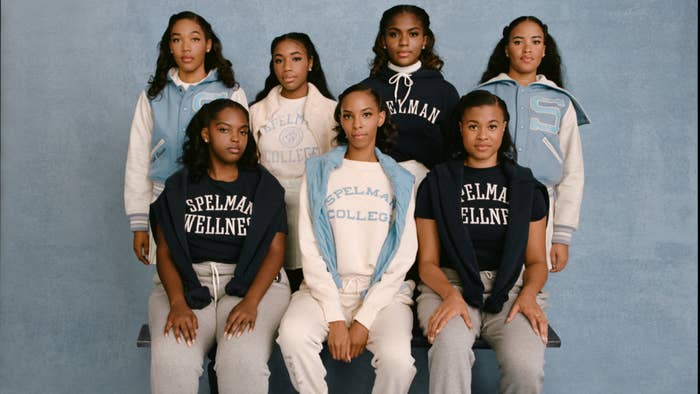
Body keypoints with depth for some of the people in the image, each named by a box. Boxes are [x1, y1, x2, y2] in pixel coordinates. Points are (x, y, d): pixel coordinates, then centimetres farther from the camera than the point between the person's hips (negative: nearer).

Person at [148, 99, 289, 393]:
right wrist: (177, 303, -14)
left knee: (244, 360, -30)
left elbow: (275, 249, 1)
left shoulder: (263, 185, 10)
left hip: (252, 281, 0)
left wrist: (251, 302, -16)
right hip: (187, 282, 1)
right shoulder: (178, 186, 12)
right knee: (170, 360, -29)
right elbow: (165, 251, 4)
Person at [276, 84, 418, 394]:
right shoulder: (319, 172, 7)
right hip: (325, 289, 0)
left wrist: (364, 320, -10)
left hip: (383, 291, 0)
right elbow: (310, 249, 0)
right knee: (292, 336, -31)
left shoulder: (400, 180, 8)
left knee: (397, 357, -29)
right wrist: (335, 318, -11)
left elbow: (403, 258, 1)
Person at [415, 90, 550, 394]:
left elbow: (536, 260, 14)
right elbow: (428, 261, 5)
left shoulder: (524, 185, 15)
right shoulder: (437, 183, 10)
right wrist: (450, 294, -15)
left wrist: (528, 294, -8)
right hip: (450, 285, -1)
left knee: (527, 366, -29)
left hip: (510, 289, 2)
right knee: (450, 351, -36)